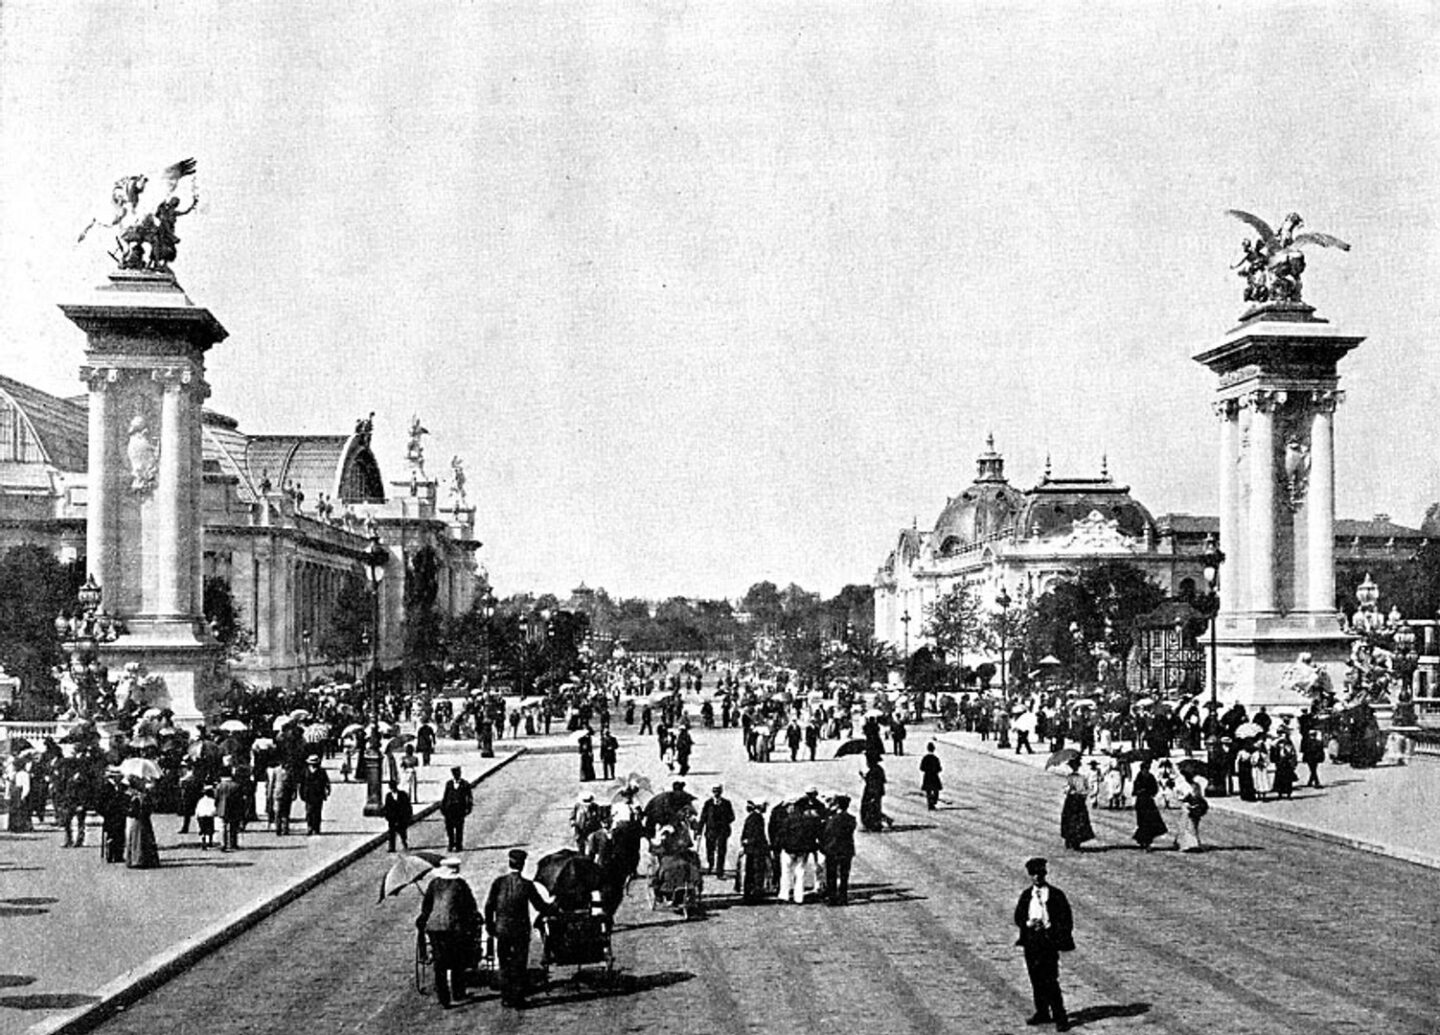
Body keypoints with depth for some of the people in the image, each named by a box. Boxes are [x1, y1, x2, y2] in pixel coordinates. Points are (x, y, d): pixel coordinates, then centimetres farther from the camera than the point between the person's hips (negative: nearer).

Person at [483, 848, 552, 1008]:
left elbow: (489, 906, -5)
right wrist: (552, 906, 16)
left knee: (504, 965, 13)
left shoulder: (499, 882, -6)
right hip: (520, 929, -2)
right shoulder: (527, 885, -11)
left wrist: (489, 925, 7)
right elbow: (540, 907, -4)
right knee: (519, 965, 7)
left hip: (501, 929, 2)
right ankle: (517, 998, 7)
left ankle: (506, 997, 15)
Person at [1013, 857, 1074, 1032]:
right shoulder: (1026, 895, 9)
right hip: (1030, 940, 5)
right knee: (1036, 979, 10)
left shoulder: (1056, 895, -2)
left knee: (1050, 980, -10)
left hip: (1048, 940, -5)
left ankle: (1060, 1017, -4)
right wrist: (1028, 923, -10)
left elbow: (1066, 919, -1)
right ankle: (1042, 1013, 22)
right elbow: (1018, 917, 11)